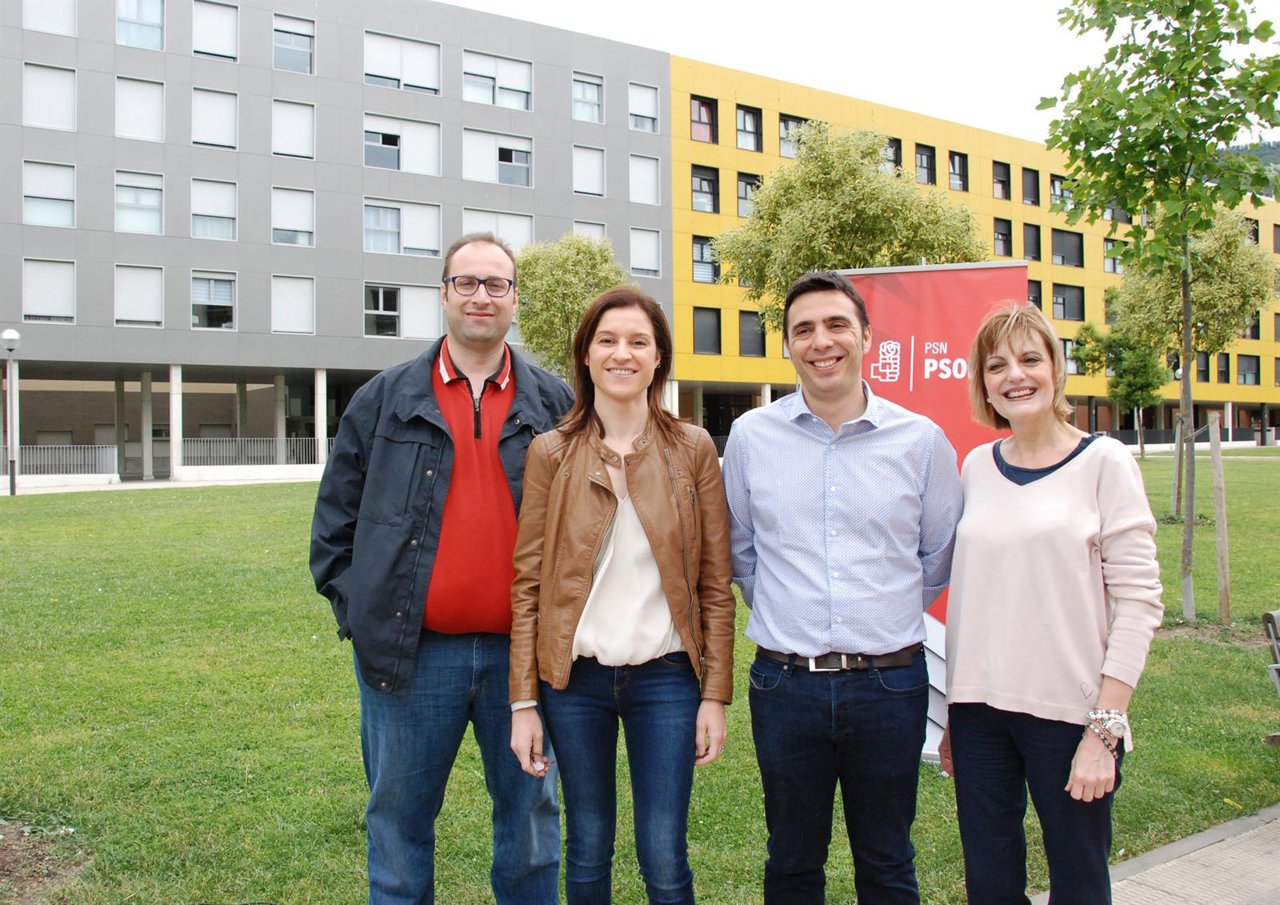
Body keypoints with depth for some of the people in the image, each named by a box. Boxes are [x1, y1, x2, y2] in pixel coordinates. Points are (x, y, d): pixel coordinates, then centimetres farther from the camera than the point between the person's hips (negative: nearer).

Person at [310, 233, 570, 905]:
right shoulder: (384, 400, 4)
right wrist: (356, 611, -1)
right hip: (411, 654, 0)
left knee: (531, 821, 15)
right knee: (399, 824, 13)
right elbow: (335, 520, 6)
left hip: (523, 650, 1)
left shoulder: (555, 406, 5)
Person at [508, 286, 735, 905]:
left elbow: (715, 581, 1)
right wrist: (523, 700, -3)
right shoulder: (550, 453, 0)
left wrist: (715, 693, -3)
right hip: (576, 676, 1)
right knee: (587, 851, 13)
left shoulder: (693, 449, 0)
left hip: (666, 676, 0)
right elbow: (528, 581, 0)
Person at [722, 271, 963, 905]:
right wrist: (784, 615, 10)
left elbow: (939, 554, 12)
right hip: (785, 681, 0)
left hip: (890, 681, 0)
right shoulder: (750, 436, 0)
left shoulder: (921, 439, -1)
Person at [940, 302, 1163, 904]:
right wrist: (953, 715, 12)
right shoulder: (976, 466, 8)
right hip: (979, 710, 4)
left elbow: (1138, 601, -8)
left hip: (1069, 712, -3)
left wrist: (1105, 729, -13)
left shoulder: (1103, 462, -4)